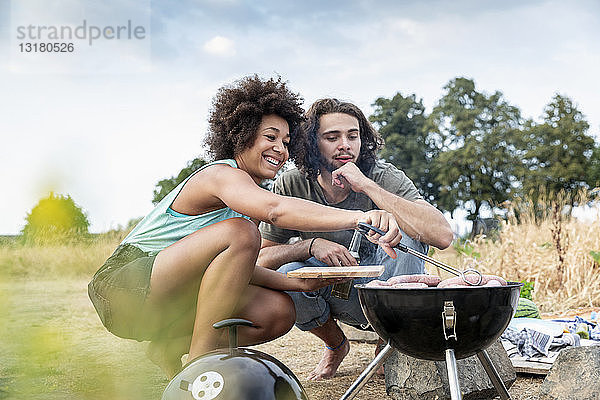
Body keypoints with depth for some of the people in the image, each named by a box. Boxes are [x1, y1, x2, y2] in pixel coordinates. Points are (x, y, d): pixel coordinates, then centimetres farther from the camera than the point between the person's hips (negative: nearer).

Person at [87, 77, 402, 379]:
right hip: (126, 287, -9)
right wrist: (358, 217, -48)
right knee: (239, 231, -29)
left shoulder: (244, 193, 12)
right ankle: (198, 363, -21)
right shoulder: (222, 174, -17)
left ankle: (172, 349, 7)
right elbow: (275, 209, -39)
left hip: (171, 302, 9)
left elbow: (235, 268, 4)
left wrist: (300, 283, -8)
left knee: (279, 311, -6)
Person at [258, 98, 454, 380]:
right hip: (334, 291, 2)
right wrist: (312, 245, -29)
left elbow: (442, 236, -35)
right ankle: (336, 345, 6)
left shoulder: (385, 177, -19)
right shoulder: (291, 186, -13)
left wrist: (367, 185, -35)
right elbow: (260, 258, -10)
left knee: (403, 232, -28)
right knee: (287, 276, -29)